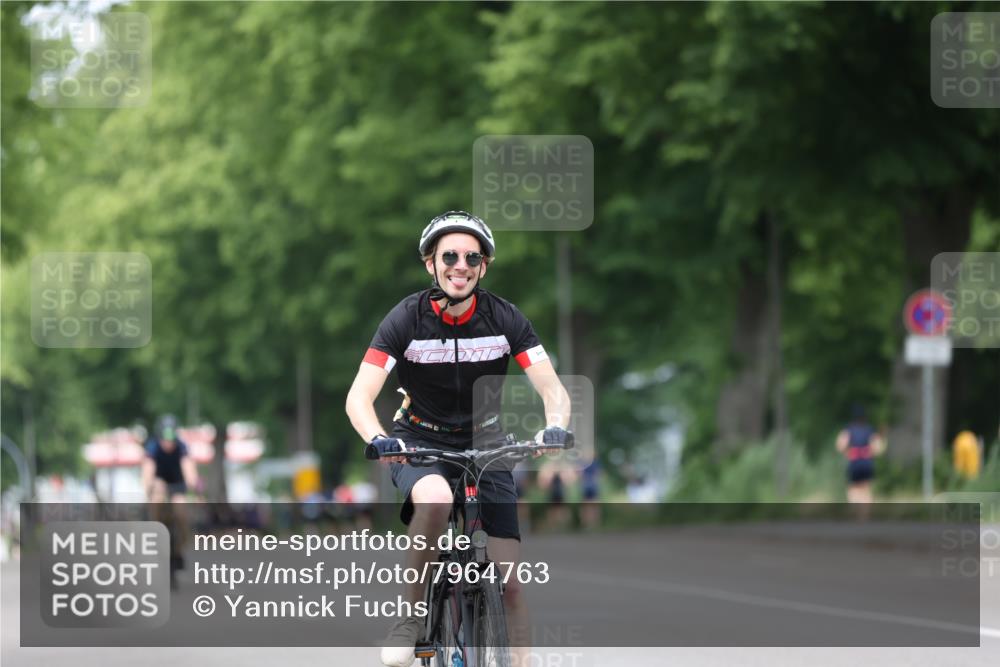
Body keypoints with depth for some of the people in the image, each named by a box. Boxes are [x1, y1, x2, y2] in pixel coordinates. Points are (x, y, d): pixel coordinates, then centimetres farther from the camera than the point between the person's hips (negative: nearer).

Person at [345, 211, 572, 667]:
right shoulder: (407, 319, -15)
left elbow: (553, 389, -15)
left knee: (510, 580, -7)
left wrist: (555, 426, -39)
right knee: (435, 500, -38)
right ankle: (410, 617, -22)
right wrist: (377, 439, -43)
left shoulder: (504, 319, -11)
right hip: (419, 442, -2)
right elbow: (359, 397, -21)